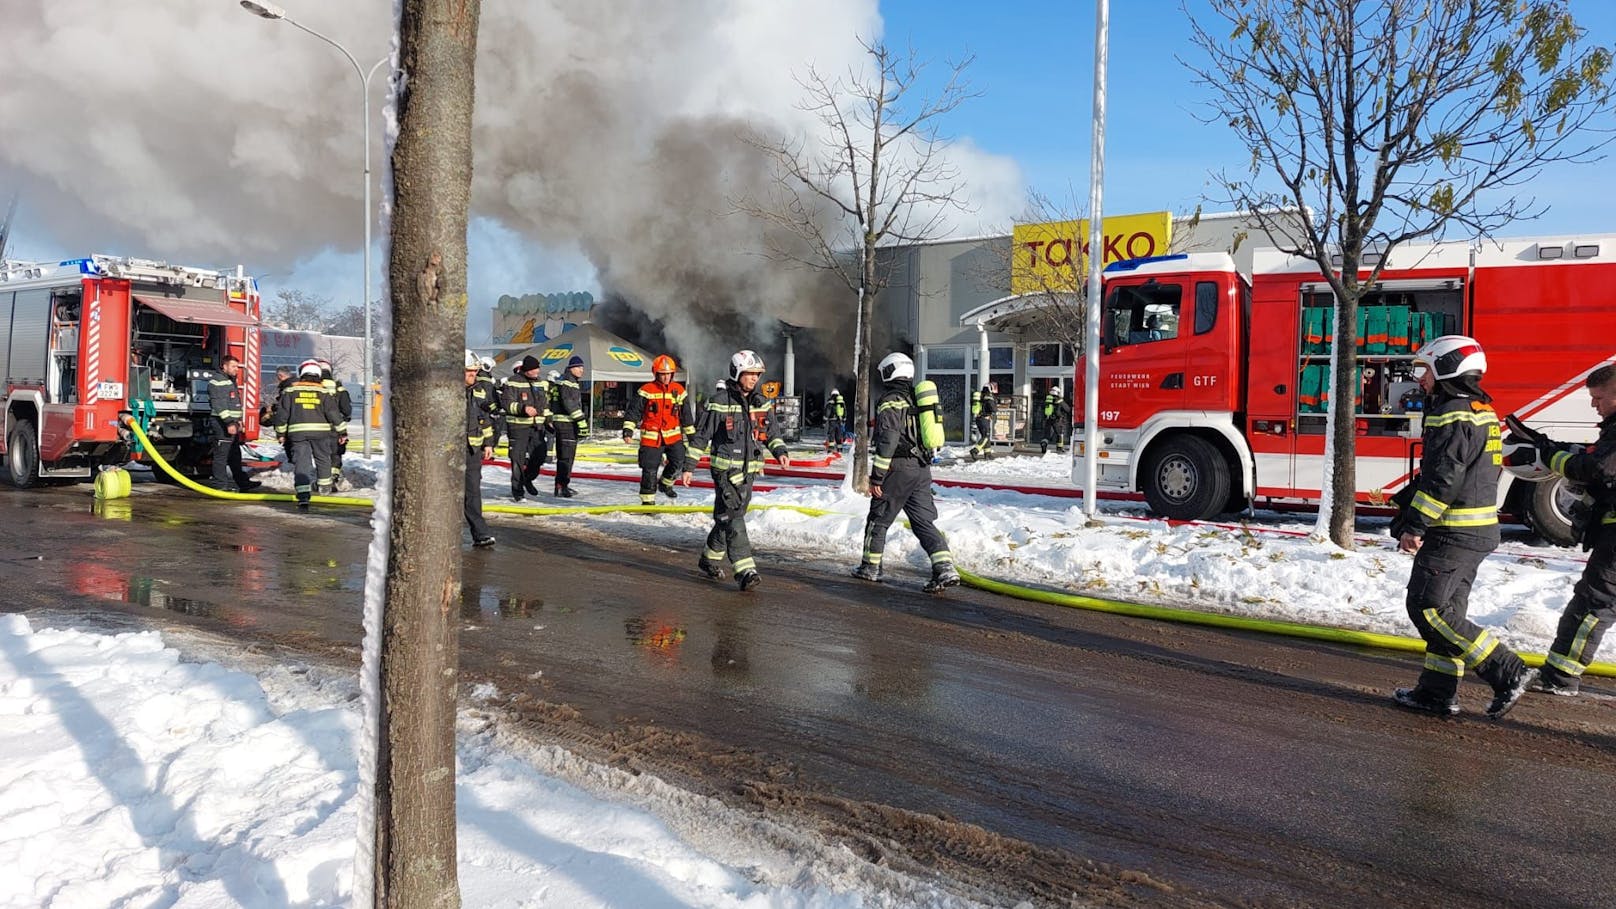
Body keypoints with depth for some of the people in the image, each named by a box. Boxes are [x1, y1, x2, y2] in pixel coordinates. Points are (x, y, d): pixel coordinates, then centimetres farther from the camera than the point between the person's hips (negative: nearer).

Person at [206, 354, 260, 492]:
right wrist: (229, 423, -26)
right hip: (222, 424, -10)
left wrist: (238, 423, 25)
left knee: (235, 455, 15)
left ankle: (241, 482, 21)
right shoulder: (217, 382, -12)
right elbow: (219, 404, -21)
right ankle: (220, 485, -4)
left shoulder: (231, 381, 20)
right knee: (221, 454, -7)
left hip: (232, 424, 10)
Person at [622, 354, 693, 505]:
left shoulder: (679, 390, 6)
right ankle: (648, 500, 13)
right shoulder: (646, 390, -5)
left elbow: (686, 414, 14)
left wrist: (691, 433, 16)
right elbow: (634, 410, -6)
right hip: (651, 437, -3)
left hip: (673, 435, 3)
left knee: (678, 462, -12)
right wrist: (628, 429, -15)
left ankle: (665, 483, 17)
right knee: (650, 470, 0)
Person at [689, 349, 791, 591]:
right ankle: (745, 569, -17)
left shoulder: (761, 403, 10)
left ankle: (710, 559, 30)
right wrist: (689, 466, -4)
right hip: (726, 469, -6)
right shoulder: (720, 401, -7)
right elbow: (701, 436, -3)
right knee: (733, 519, -13)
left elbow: (771, 433, 19)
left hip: (749, 470, 6)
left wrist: (780, 451, -1)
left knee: (728, 518, 13)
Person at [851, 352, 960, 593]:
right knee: (924, 521, 5)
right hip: (922, 468, 7)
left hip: (899, 469, -7)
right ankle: (946, 568, -8)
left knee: (878, 519, 9)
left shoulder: (890, 401, -10)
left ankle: (870, 567, 20)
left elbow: (887, 442, -17)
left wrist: (877, 477, -14)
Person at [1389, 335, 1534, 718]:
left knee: (1428, 609, -7)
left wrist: (1415, 526, -20)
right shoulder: (1480, 411, 16)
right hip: (1477, 530, 10)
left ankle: (1508, 673, -7)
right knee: (1446, 609, 13)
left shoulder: (1453, 414, -17)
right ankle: (1438, 691, 17)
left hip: (1452, 533, -10)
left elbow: (1442, 478, -23)